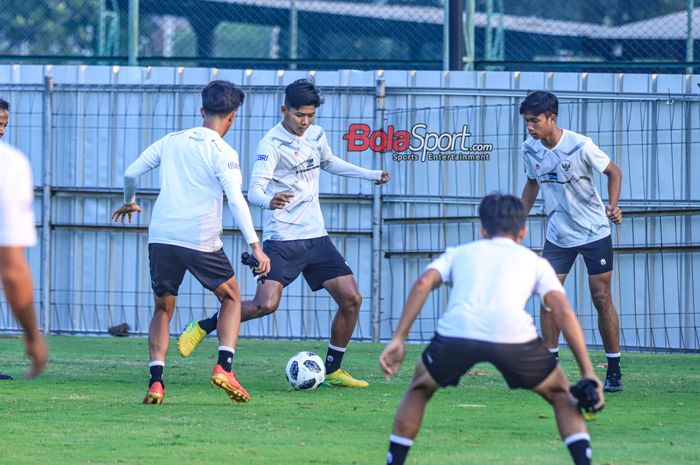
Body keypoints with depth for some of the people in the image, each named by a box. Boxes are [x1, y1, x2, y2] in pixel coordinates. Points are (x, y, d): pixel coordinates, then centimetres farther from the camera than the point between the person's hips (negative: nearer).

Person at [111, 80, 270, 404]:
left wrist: (129, 202, 34)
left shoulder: (171, 141, 11)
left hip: (161, 237, 3)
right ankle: (224, 366, 0)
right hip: (201, 241, -3)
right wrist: (255, 246, -14)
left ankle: (155, 380, -2)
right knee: (231, 297, 18)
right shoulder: (223, 153, -3)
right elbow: (236, 200, -13)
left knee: (163, 310, 17)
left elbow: (131, 173, 14)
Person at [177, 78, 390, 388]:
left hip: (316, 237, 7)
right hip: (282, 239, -7)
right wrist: (268, 201, -45)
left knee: (351, 299, -1)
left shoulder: (316, 135, 8)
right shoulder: (272, 144, -13)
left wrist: (371, 175, 31)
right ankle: (202, 328, 0)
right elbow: (254, 190, -23)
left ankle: (332, 370, 13)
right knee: (266, 304, -21)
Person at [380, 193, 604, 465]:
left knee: (420, 388, 32)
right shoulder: (535, 261, 29)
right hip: (514, 337, -1)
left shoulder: (458, 253, 32)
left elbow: (423, 284, 12)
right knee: (560, 394, 26)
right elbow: (563, 312, 14)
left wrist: (398, 339, 8)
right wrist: (587, 371, 12)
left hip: (456, 331, 1)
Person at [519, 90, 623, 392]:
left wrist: (613, 206, -20)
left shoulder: (580, 146, -19)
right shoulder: (530, 150, -4)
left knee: (602, 298, -3)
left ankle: (614, 372, 5)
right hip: (558, 236, 4)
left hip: (595, 232, -4)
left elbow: (613, 172, -6)